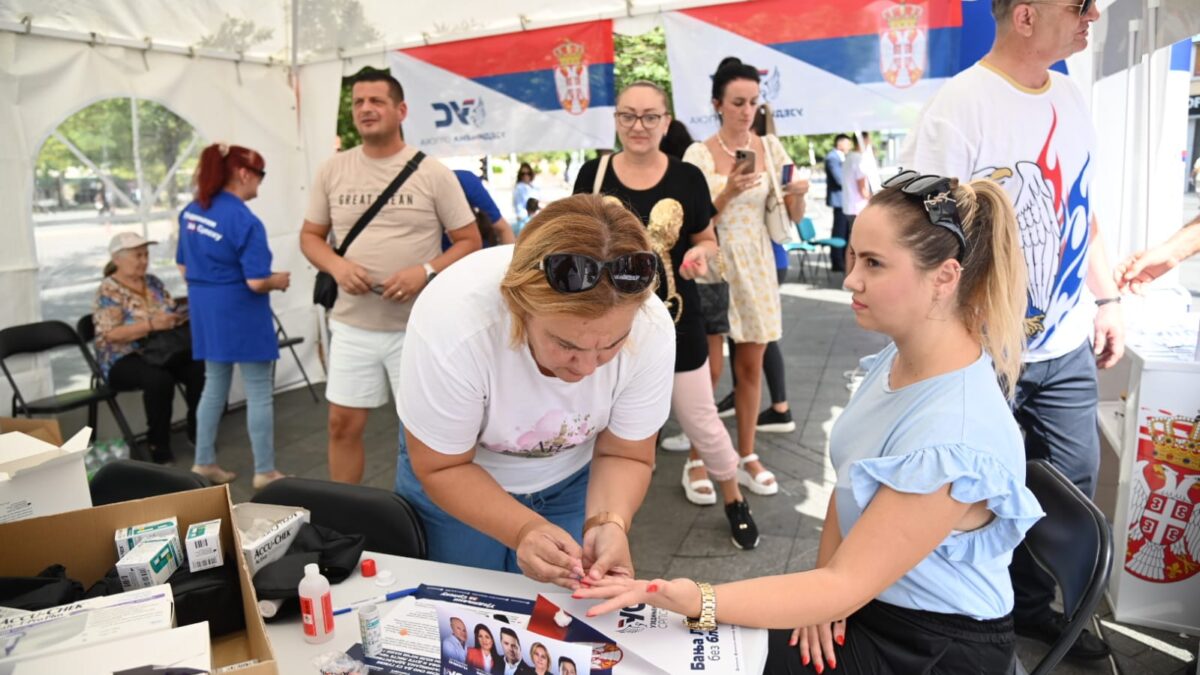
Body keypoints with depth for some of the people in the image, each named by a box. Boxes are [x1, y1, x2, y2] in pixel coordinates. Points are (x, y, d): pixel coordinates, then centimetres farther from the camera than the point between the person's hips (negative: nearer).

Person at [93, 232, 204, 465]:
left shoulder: (153, 282, 11)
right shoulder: (108, 291, -6)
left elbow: (174, 312, 14)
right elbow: (111, 334, -17)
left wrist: (184, 313, -11)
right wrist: (151, 325, -28)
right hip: (124, 360, -5)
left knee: (199, 368, -24)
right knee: (159, 379, -36)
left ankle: (197, 430, -5)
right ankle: (158, 445, -19)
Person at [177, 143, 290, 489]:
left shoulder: (190, 211, 5)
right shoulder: (245, 221, -19)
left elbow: (184, 268, 13)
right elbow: (256, 282, -22)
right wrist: (278, 281, -3)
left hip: (206, 312, 8)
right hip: (242, 315, -8)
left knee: (214, 386, 19)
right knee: (259, 393, 2)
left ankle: (204, 463, 27)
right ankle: (265, 472, 10)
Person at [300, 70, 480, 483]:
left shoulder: (432, 173, -3)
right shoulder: (332, 171, 6)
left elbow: (469, 241, -1)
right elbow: (310, 236, 12)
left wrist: (425, 271, -19)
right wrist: (336, 266, -11)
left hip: (418, 326, -3)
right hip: (352, 325, 3)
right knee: (342, 424, 10)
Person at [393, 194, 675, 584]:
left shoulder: (651, 329, -30)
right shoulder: (452, 324, -37)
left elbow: (625, 456, -14)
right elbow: (441, 469, -22)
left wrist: (608, 523, -33)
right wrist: (525, 531, -36)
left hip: (572, 483, 2)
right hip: (453, 479, -1)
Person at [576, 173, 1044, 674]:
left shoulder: (952, 436, -32)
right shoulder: (898, 356, -6)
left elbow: (845, 585, -28)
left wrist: (694, 601, -35)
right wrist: (821, 589, -6)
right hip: (870, 601, 7)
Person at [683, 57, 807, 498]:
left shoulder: (770, 147, 4)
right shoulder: (699, 154, -5)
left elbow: (795, 217, 4)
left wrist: (797, 194, -18)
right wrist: (728, 193, -22)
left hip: (756, 264, 3)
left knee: (751, 366, 9)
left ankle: (746, 457, 21)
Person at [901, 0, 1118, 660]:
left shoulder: (1070, 96, 6)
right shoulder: (960, 106, -18)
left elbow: (1081, 209, 16)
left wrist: (1107, 298, 15)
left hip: (1067, 344, 7)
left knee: (1073, 485, 17)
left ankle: (1032, 604, 39)